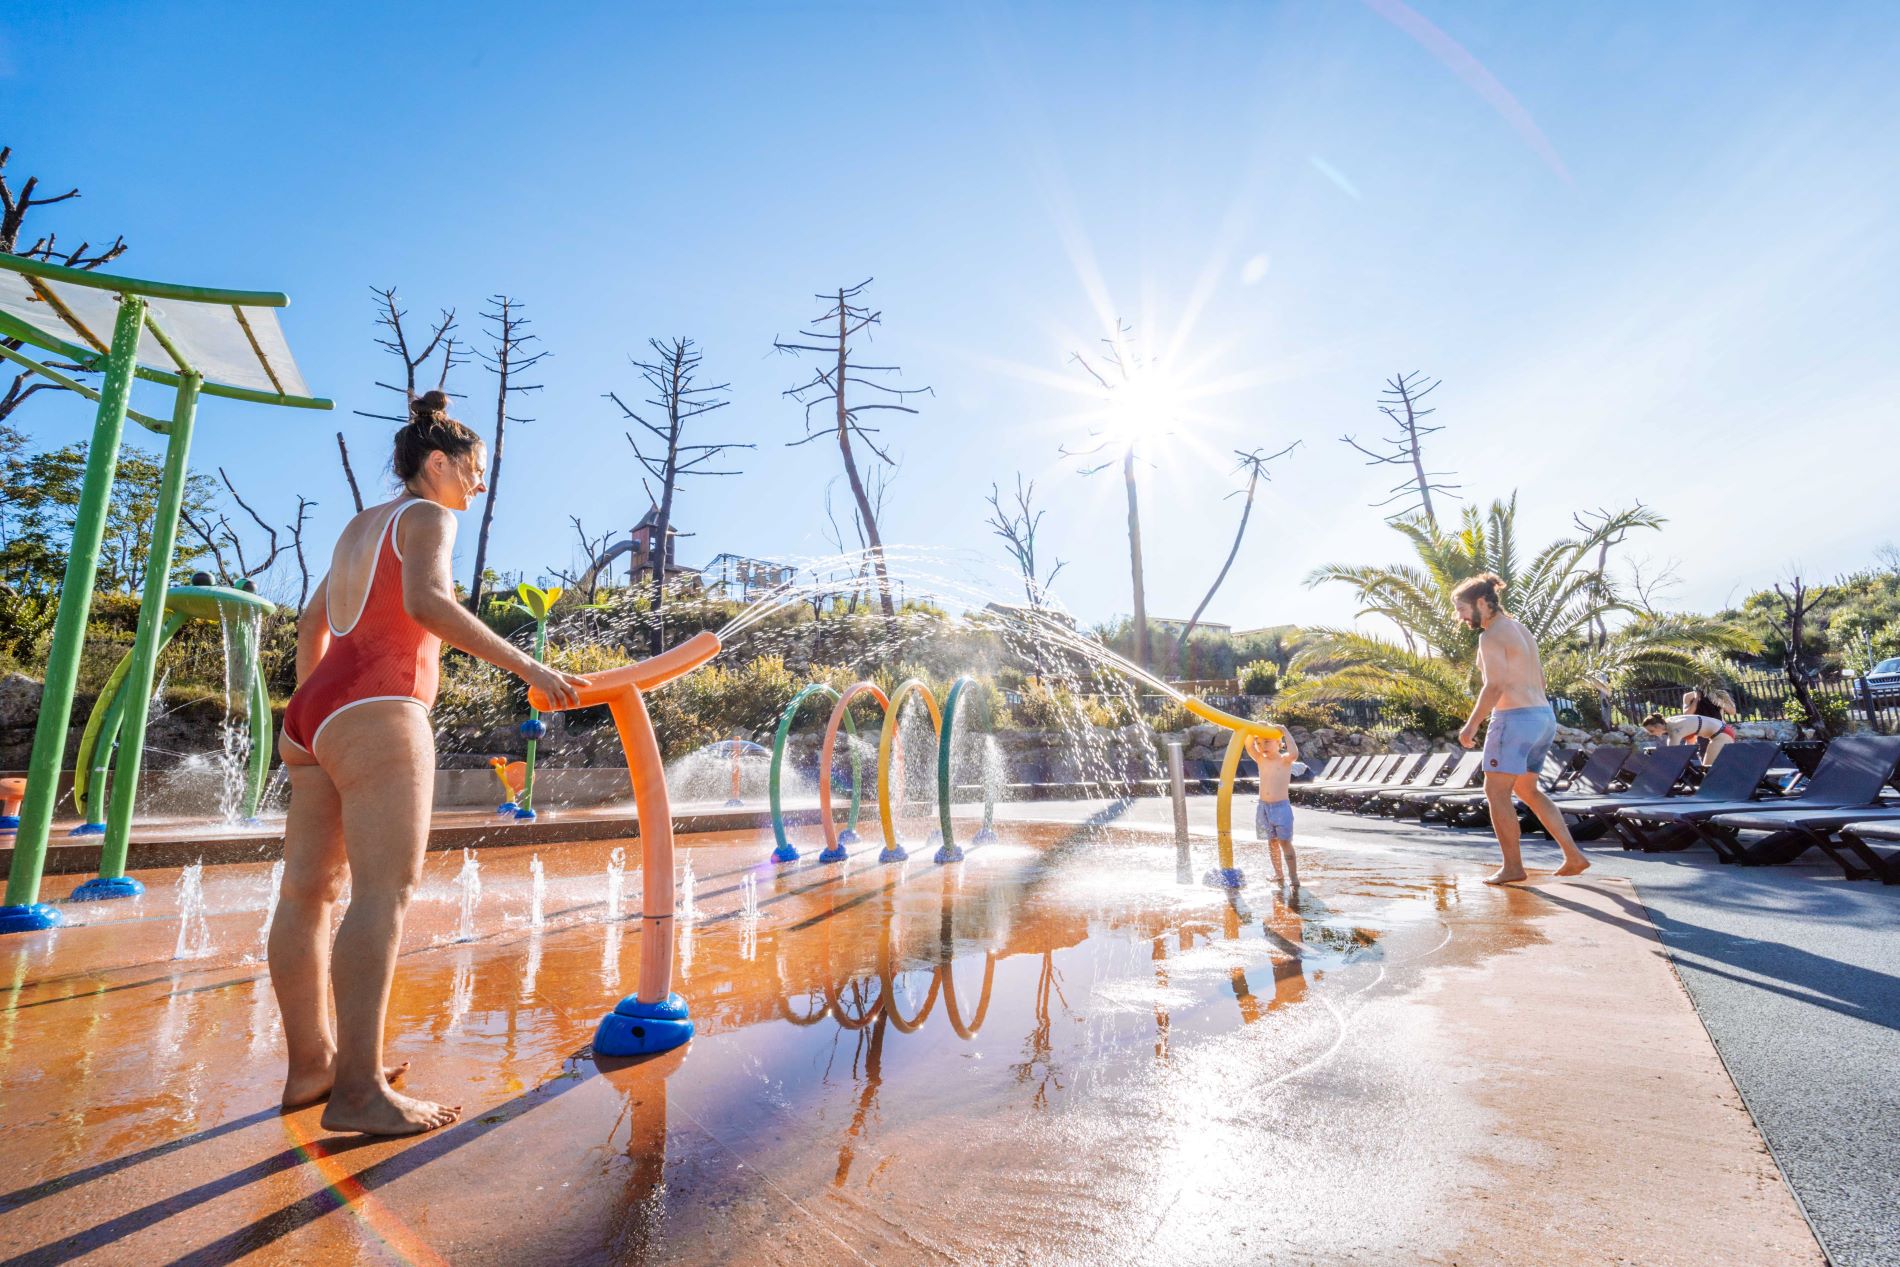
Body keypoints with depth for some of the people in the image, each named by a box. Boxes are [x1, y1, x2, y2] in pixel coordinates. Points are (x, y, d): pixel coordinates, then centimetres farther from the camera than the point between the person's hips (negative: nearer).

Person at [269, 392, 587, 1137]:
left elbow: (311, 622, 27)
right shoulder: (428, 517, -2)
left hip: (316, 712, 10)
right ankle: (358, 1090, -14)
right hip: (376, 710, -10)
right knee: (385, 890, -13)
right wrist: (527, 667, -23)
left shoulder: (362, 524, 24)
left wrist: (302, 716, 32)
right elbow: (426, 602, -21)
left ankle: (311, 1064, 16)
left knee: (309, 890, 8)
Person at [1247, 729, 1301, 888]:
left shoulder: (1285, 759, -6)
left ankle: (1293, 877, 1)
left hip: (1281, 806, -5)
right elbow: (1248, 745, -7)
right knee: (1272, 842, 13)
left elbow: (1294, 753, -29)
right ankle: (1278, 874, 23)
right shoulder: (1261, 760, 6)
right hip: (1263, 806, 5)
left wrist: (1285, 733, -23)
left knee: (1285, 842, -3)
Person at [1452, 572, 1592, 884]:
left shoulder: (1491, 636, -14)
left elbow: (1495, 686, -22)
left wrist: (1471, 725, -17)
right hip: (1544, 717, 10)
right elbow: (1539, 680, 22)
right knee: (1526, 790, 21)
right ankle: (1573, 855, 20)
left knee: (1496, 793, 0)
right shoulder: (1521, 629, 16)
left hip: (1515, 719, -10)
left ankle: (1513, 867, 5)